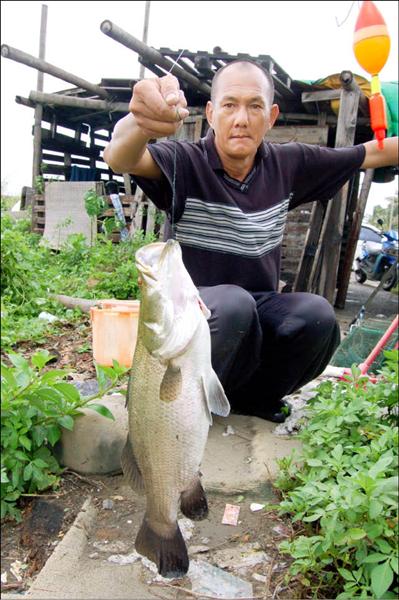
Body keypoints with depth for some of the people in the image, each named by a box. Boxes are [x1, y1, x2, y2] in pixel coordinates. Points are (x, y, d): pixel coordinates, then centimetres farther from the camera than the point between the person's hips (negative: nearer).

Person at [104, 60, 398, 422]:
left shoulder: (287, 166, 2)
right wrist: (141, 124, -58)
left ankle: (251, 397, 4)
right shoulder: (185, 163, -13)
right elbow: (120, 159, -35)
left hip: (258, 311, 5)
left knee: (317, 315, -25)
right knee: (234, 304, -37)